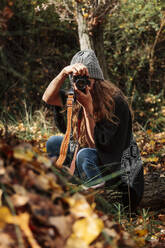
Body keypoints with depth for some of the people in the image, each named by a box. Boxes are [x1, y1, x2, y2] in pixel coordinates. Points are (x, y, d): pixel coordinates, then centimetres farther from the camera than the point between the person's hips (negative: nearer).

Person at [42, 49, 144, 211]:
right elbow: (48, 98, -14)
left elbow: (97, 143, -27)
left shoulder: (115, 102, -25)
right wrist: (63, 73, -29)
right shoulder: (78, 96, -4)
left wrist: (88, 107, -34)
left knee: (85, 154, -35)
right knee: (53, 143, 6)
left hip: (117, 166, -8)